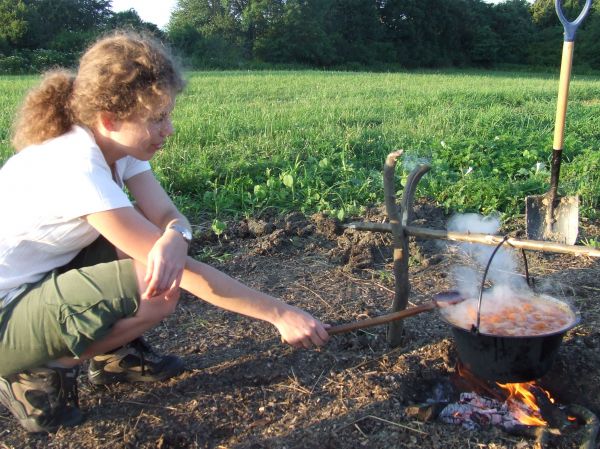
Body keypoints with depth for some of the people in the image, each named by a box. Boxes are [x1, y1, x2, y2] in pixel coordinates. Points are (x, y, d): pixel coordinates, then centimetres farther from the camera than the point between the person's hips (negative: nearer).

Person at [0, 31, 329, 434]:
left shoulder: (115, 143, -6)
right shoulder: (77, 169, -32)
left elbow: (168, 216, -11)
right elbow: (186, 272, -30)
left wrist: (174, 237, -37)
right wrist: (279, 313, -25)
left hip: (49, 276, 8)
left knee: (162, 243, -6)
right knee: (160, 291, -26)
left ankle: (114, 353, 11)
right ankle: (36, 376, -4)